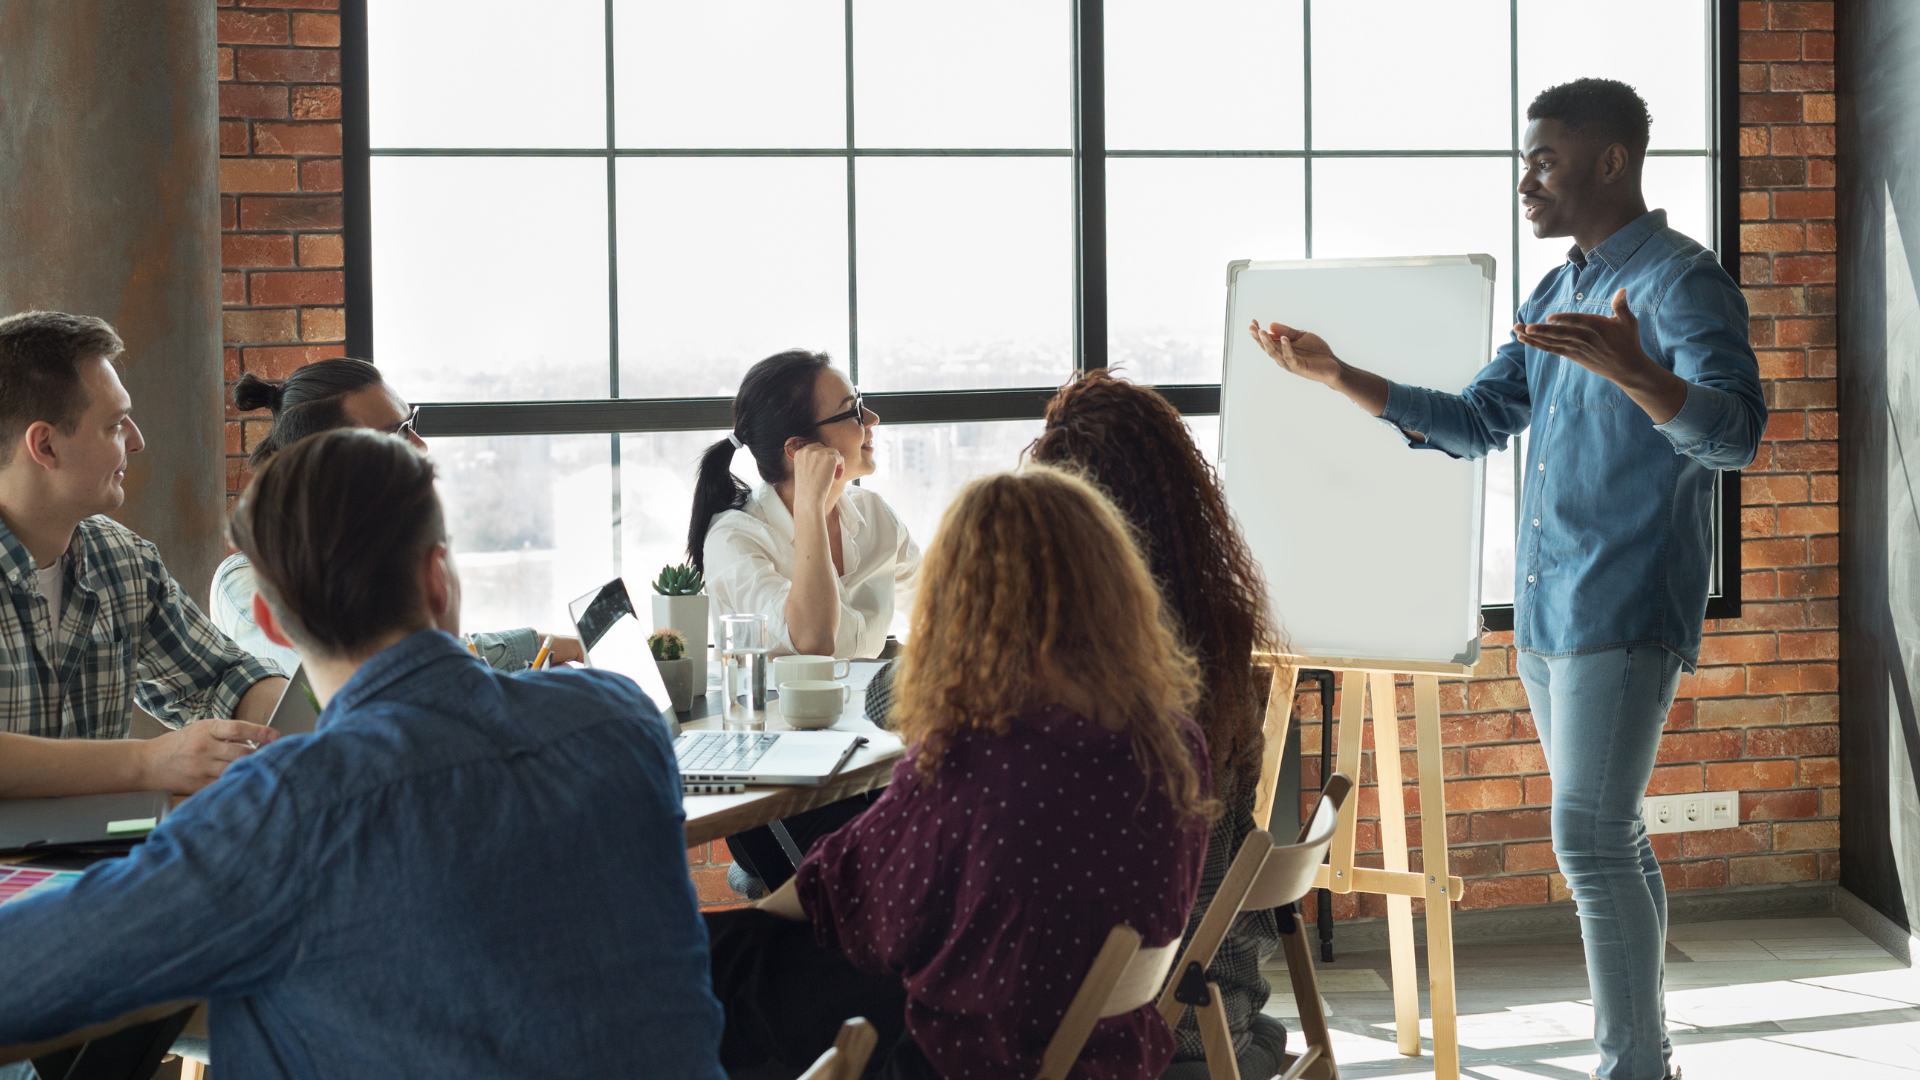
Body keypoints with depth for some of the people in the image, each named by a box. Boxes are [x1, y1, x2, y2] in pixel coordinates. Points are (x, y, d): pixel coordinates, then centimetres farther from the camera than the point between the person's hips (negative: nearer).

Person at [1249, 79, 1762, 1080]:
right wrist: (1337, 377, 13)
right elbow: (1473, 422, 22)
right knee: (1608, 839, 13)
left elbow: (1734, 432, -24)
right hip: (1545, 612, 9)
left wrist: (1633, 371, -43)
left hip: (1624, 614, -9)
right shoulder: (1557, 295, 17)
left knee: (1590, 842, -13)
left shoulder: (1682, 281, -11)